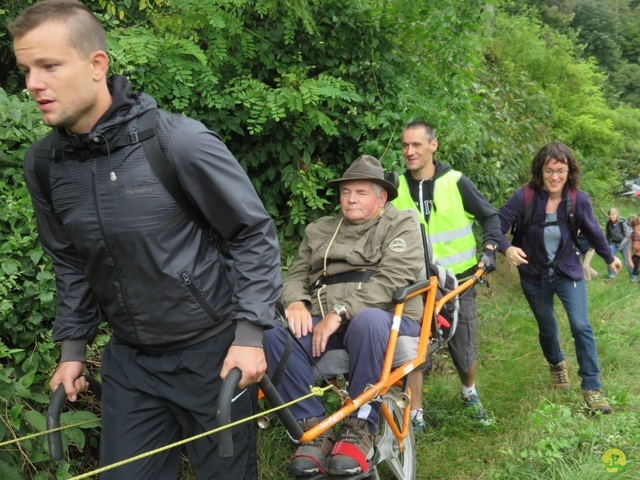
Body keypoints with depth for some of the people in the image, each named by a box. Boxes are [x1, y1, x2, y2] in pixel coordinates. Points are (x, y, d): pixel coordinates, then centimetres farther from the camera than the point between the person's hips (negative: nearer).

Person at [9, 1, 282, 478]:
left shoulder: (180, 141, -20)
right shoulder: (42, 163, -3)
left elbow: (255, 232, -11)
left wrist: (250, 333, -13)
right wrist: (72, 346, 12)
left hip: (211, 350, -4)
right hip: (129, 357, 4)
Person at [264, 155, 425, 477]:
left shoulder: (401, 225, 7)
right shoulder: (319, 230, 23)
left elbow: (392, 279, -10)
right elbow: (296, 275, 17)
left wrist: (340, 312, -20)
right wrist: (296, 302, -9)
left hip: (386, 321, -4)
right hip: (324, 325, 4)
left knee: (367, 321, -40)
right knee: (272, 330, -25)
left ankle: (360, 427, -23)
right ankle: (314, 427, -19)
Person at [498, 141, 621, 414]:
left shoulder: (579, 200, -16)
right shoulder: (525, 197, -22)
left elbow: (592, 232, 2)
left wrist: (609, 258, 17)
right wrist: (507, 249, -39)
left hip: (568, 271, 0)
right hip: (534, 274, 0)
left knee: (581, 326, -11)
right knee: (547, 328, 17)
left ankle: (592, 387, 3)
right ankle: (557, 364, 48)